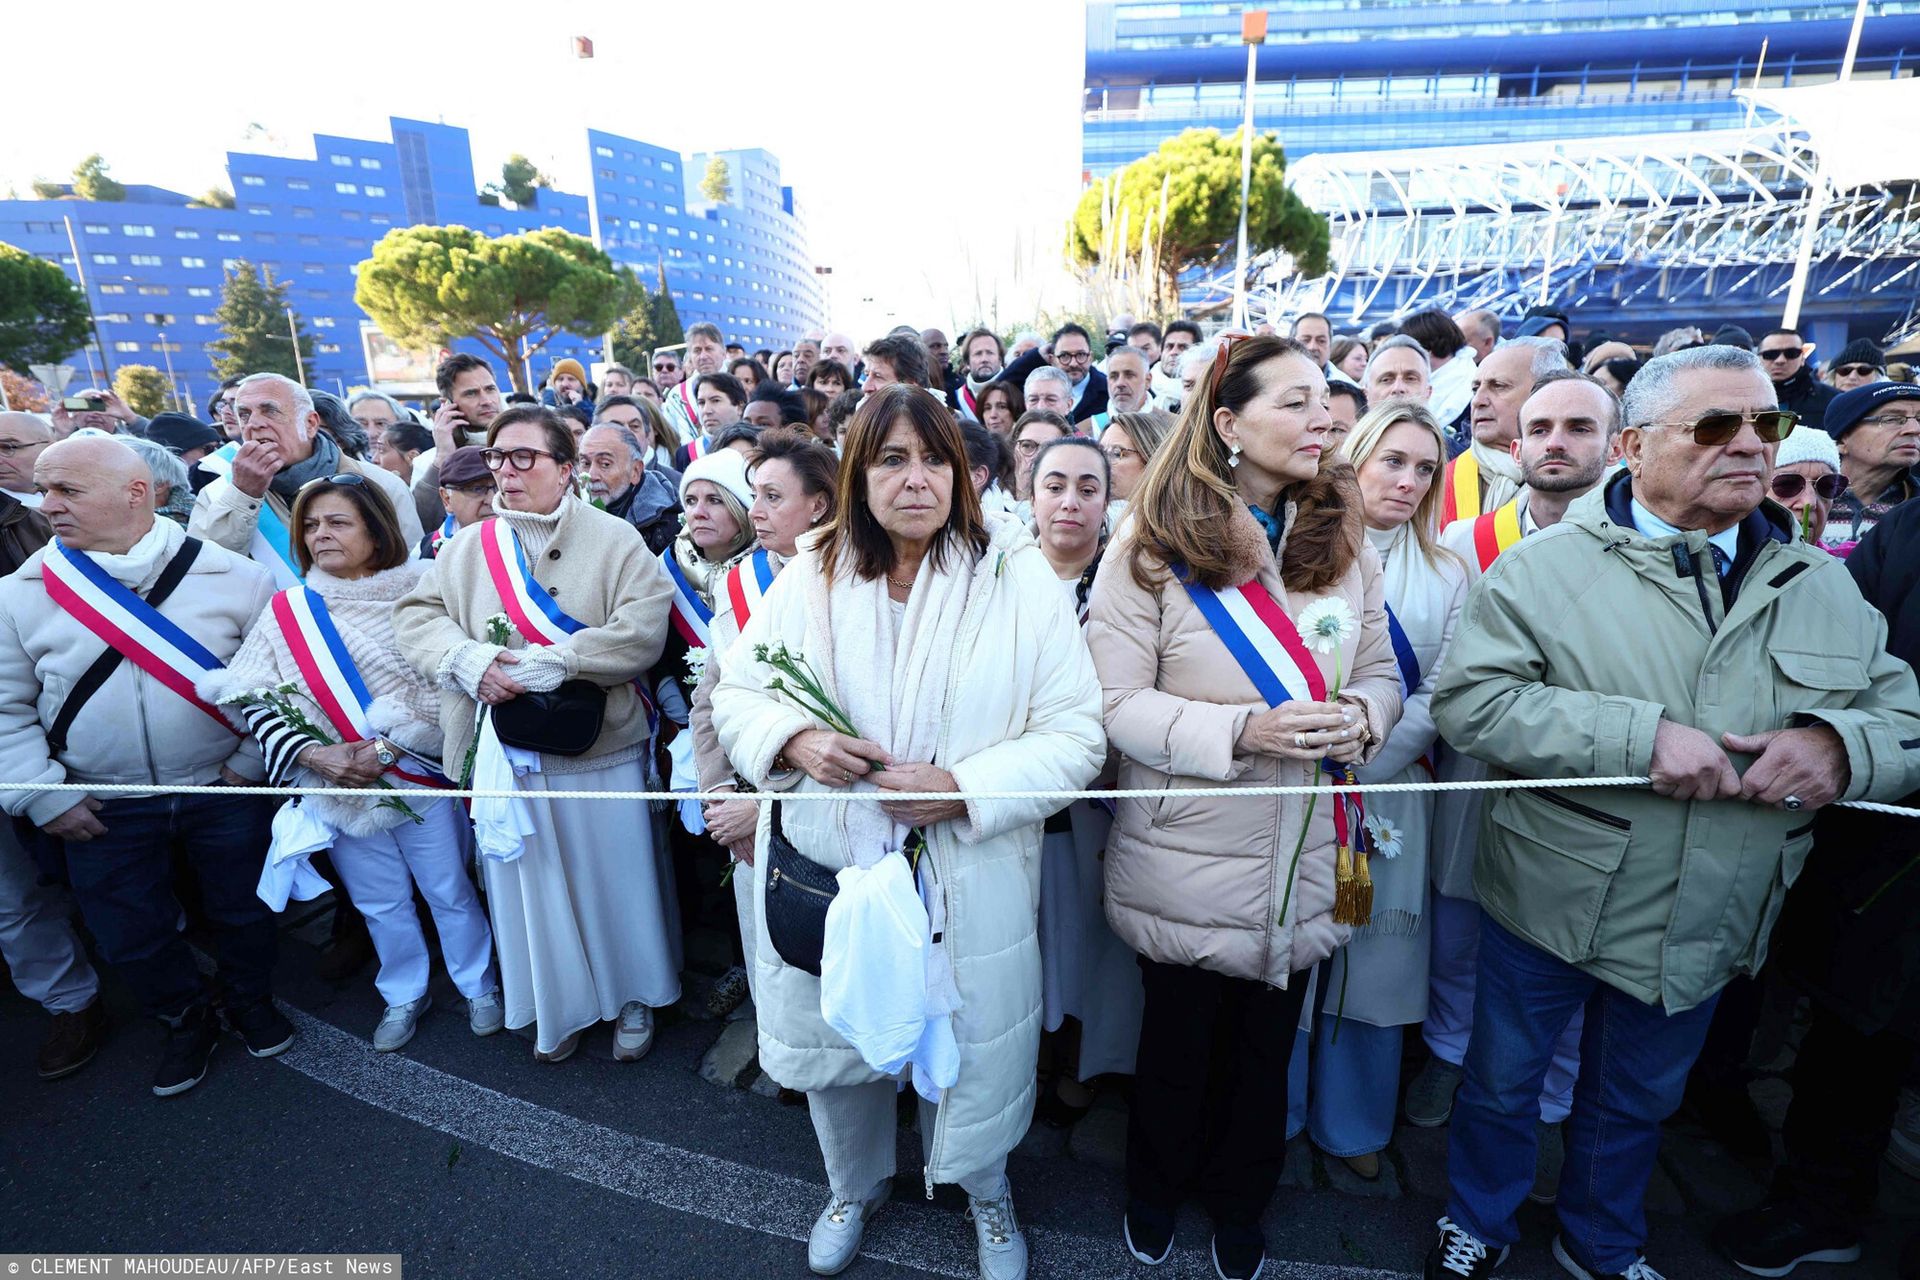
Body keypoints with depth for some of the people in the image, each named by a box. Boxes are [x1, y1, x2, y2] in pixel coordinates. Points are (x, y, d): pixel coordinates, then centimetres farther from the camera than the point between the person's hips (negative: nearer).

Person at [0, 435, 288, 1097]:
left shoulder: (234, 575, -11)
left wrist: (253, 760, -6)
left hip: (224, 790, -1)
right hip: (106, 810, 2)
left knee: (243, 911, 15)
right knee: (130, 936, 15)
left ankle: (250, 1001, 43)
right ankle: (187, 1021, 41)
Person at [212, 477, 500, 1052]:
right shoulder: (287, 610, 1)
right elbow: (251, 700, -2)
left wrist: (390, 749, -18)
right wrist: (313, 754, -15)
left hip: (420, 778, -3)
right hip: (335, 788, 3)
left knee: (451, 892, 11)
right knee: (379, 903, 18)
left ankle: (478, 985, 33)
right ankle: (404, 995, 40)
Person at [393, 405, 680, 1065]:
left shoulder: (614, 539, -7)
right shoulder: (468, 547, 7)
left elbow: (641, 633, -17)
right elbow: (415, 617, 4)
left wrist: (539, 663, -20)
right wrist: (473, 660, -16)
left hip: (600, 748, -3)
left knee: (615, 879, 10)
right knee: (530, 883, 16)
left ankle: (634, 996, 33)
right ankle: (559, 1005, 37)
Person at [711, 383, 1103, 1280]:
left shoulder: (1019, 577, -9)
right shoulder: (810, 578, -1)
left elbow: (1074, 735, -10)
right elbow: (736, 695, 7)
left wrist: (965, 788, -22)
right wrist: (794, 740, -14)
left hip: (970, 879, -2)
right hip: (828, 870, 3)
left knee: (970, 1048, 16)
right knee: (836, 1042, 23)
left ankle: (986, 1191, 53)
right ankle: (857, 1186, 58)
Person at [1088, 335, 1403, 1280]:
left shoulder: (1345, 539, 3)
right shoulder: (1154, 544, -12)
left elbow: (1382, 673, 7)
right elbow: (1117, 702, -16)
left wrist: (1359, 717, -16)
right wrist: (1243, 730, -26)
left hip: (1304, 855, 4)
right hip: (1188, 852, -3)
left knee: (1268, 1043, 21)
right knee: (1179, 1036, 19)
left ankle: (1239, 1204, 51)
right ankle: (1154, 1189, 50)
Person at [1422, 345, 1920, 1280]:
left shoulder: (1825, 587, 4)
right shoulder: (1546, 566, -13)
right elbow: (1468, 701, -21)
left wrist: (1843, 744, -18)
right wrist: (1639, 736, -28)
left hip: (1707, 925, 5)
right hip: (1552, 902, -4)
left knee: (1637, 1101, 26)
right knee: (1502, 1083, 16)